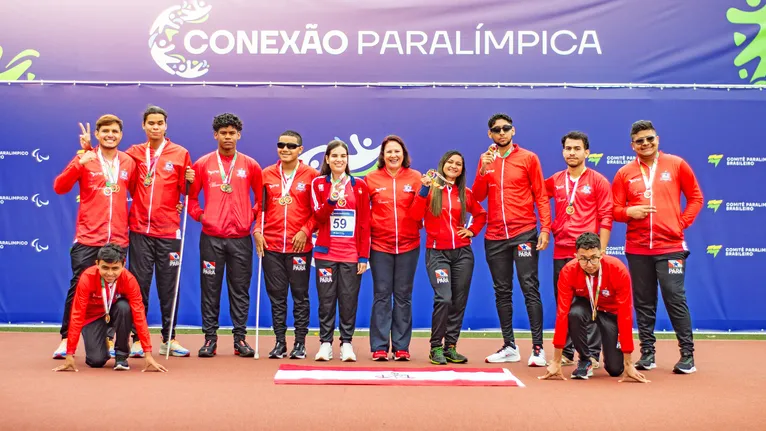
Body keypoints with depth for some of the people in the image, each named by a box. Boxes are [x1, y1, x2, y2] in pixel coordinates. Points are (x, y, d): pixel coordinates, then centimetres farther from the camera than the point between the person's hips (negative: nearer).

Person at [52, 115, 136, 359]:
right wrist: (79, 162, -19)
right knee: (78, 287, -2)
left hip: (118, 239, 2)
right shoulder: (85, 160, 1)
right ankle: (66, 339, 8)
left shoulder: (128, 163, 8)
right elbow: (59, 188, -8)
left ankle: (108, 338, 18)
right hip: (88, 238, -2)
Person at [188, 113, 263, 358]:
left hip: (241, 238, 0)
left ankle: (240, 338, 12)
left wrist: (252, 218, 1)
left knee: (240, 290, 4)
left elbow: (261, 198, 13)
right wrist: (199, 215, -2)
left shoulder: (250, 165, 6)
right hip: (211, 237, 0)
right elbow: (191, 195, 11)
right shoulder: (203, 164, 5)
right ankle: (210, 338, 12)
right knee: (210, 289, 4)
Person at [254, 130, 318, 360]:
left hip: (300, 246, -2)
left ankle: (300, 343, 13)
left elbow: (318, 210, 2)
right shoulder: (266, 174, 9)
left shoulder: (311, 175, 1)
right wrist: (257, 231, 0)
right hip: (271, 245, 2)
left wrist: (305, 231, -9)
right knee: (276, 296, 7)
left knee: (300, 295, 4)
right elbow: (259, 207, 12)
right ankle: (280, 342, 15)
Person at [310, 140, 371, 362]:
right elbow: (318, 217, -3)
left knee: (349, 299, 2)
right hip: (325, 253, 0)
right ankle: (325, 343, 11)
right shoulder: (318, 183, 5)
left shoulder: (359, 185, 5)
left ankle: (346, 343, 12)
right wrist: (332, 199, -21)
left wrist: (364, 256, -2)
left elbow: (365, 223, 3)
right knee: (326, 299, 2)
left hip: (352, 254, 0)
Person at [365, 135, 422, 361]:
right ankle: (379, 347, 8)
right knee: (381, 295, 2)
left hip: (408, 245, 1)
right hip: (380, 245, -1)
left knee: (403, 296, 6)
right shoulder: (371, 179, 3)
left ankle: (401, 347, 12)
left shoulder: (415, 177, 4)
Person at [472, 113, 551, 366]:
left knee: (530, 289, -7)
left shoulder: (528, 158, 2)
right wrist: (483, 170, -11)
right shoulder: (485, 160, 11)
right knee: (502, 292, 8)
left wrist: (545, 228, -9)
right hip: (495, 236, 4)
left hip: (524, 234, -4)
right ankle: (509, 347, 17)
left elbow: (540, 195, 0)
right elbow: (477, 197, 4)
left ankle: (538, 348, -4)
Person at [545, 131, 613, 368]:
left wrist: (601, 251, -8)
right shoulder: (554, 181, 9)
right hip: (561, 252, 4)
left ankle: (591, 354, 4)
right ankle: (566, 353, 17)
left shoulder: (598, 181, 0)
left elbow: (606, 217, -3)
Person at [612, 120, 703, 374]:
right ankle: (647, 353, 17)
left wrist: (683, 222, -3)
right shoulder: (624, 173, 6)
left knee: (675, 299, -5)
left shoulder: (676, 165, 4)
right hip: (637, 249, 2)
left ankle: (687, 355, 5)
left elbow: (696, 197, 8)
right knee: (643, 302, 7)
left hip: (670, 246, -2)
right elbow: (615, 209, 7)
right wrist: (629, 212, -13)